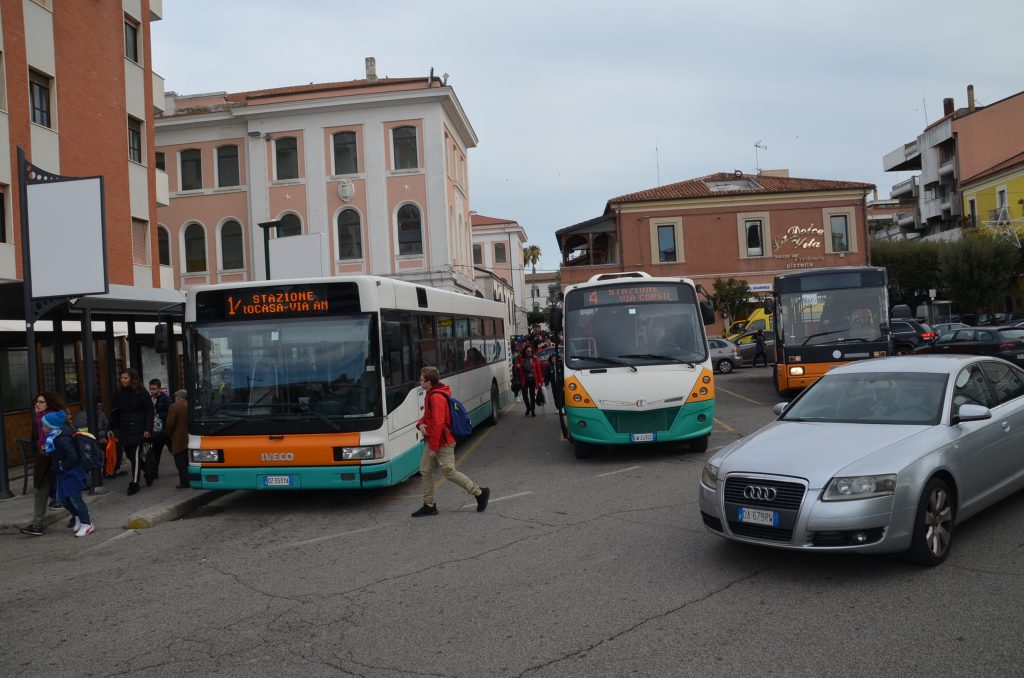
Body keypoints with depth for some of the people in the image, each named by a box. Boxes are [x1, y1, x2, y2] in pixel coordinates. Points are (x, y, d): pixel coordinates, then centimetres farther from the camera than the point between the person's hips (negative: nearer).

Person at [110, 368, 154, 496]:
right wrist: (114, 430, 3)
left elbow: (149, 411, -5)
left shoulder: (141, 393, -4)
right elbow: (115, 414, 10)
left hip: (138, 430, -5)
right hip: (124, 431, 5)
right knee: (130, 455, 8)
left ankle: (134, 483, 3)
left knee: (135, 456, -4)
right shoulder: (118, 394, 9)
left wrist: (148, 429, -12)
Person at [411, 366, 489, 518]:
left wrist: (433, 446, -23)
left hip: (443, 443, -10)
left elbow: (438, 423, -26)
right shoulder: (431, 394, 11)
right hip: (432, 442, 10)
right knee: (425, 471, 9)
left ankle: (480, 492, 9)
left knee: (449, 472, -3)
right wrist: (420, 424, -2)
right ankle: (429, 505, 17)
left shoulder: (436, 397, -22)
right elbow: (428, 415, 21)